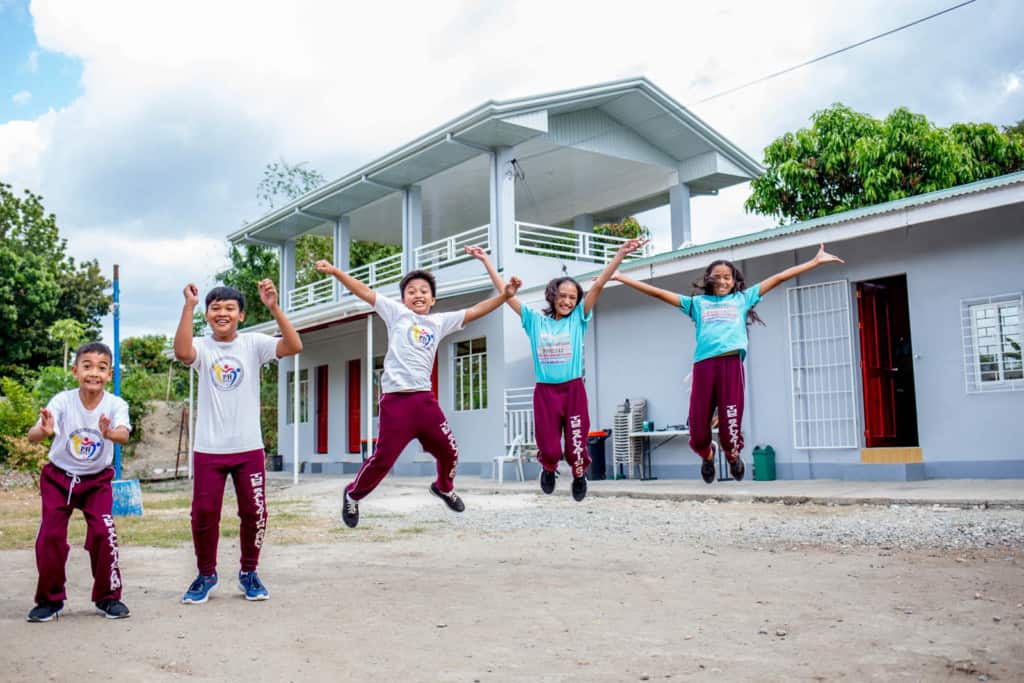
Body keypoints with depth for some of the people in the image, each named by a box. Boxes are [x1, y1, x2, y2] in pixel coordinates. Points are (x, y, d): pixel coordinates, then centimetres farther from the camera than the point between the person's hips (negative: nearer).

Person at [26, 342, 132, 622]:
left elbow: (124, 436, -37)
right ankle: (50, 599, 16)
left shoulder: (115, 404, -18)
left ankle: (108, 597, 7)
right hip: (58, 477, 1)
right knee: (50, 536, -5)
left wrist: (109, 433, -60)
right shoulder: (63, 401, -19)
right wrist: (44, 430, -55)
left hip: (97, 480, 0)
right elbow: (33, 436, -31)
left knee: (103, 533, -12)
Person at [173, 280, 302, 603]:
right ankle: (206, 574, 26)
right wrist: (189, 306, -28)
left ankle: (249, 572, 27)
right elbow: (182, 352, -26)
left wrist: (274, 308, -27)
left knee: (254, 513, 6)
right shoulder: (202, 347, -1)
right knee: (203, 513, 5)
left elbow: (294, 346, -17)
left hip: (249, 447, 0)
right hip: (209, 449, 0)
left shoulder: (253, 343, -1)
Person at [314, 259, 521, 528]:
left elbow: (474, 312, 14)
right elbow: (365, 292, -1)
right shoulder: (397, 312, 5)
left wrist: (504, 295, 6)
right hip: (396, 400, -4)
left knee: (448, 449, 13)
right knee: (383, 457, -2)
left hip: (425, 399, 4)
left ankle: (444, 487, 43)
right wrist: (335, 272, -10)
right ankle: (353, 495, 24)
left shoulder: (439, 322, 15)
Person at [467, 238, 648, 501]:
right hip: (545, 392, 0)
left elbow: (598, 285, -6)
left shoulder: (578, 319, 4)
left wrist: (621, 254, -13)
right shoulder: (535, 320, 5)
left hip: (573, 391, 0)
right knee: (549, 448, 2)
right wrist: (486, 260, 2)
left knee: (576, 445, 2)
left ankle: (579, 476, 35)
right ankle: (548, 469, 38)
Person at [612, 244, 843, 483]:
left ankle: (733, 455, 31)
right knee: (698, 428, -1)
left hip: (731, 363, -1)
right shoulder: (698, 302, 20)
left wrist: (816, 261, 18)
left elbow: (779, 278, 19)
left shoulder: (742, 299, 20)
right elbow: (658, 292, 19)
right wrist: (620, 277, 17)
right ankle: (707, 454, 34)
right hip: (704, 364, 1)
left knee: (730, 422, -3)